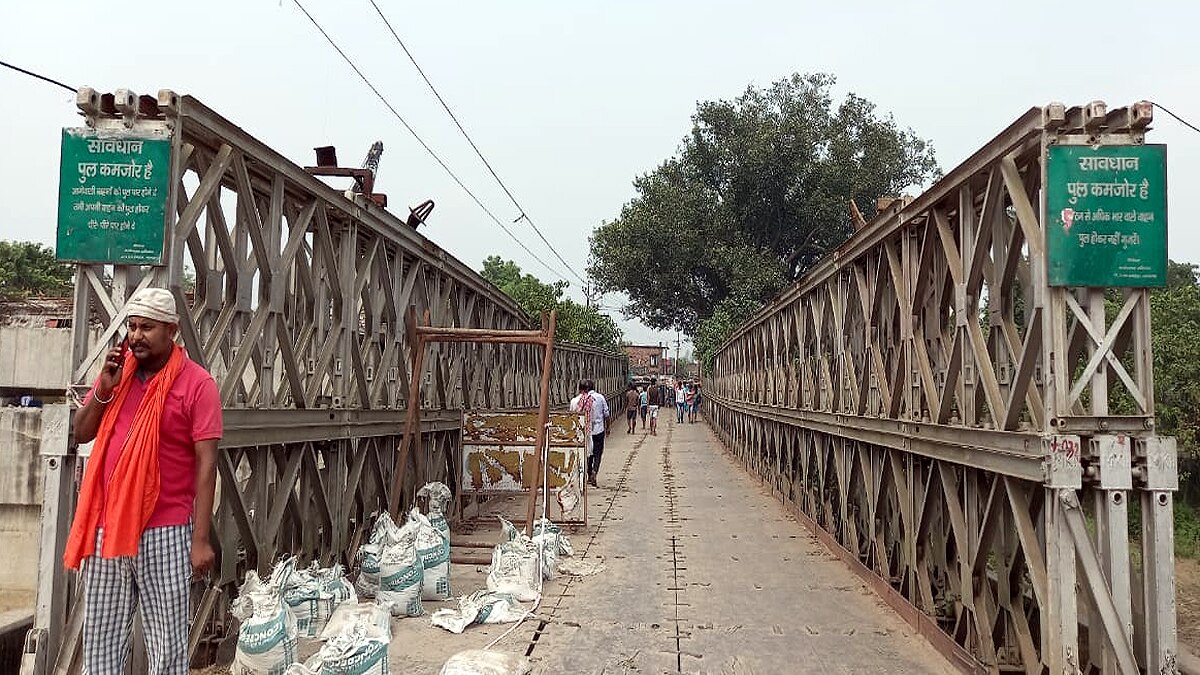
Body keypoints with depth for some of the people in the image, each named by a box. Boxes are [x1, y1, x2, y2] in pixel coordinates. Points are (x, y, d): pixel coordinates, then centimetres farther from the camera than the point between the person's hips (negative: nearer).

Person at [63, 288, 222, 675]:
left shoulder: (196, 383, -10)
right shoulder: (116, 370, 8)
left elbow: (205, 464, -12)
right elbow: (81, 434, 11)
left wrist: (201, 539, -15)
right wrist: (104, 389, -7)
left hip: (164, 533, -5)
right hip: (106, 529, 5)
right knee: (100, 643, 14)